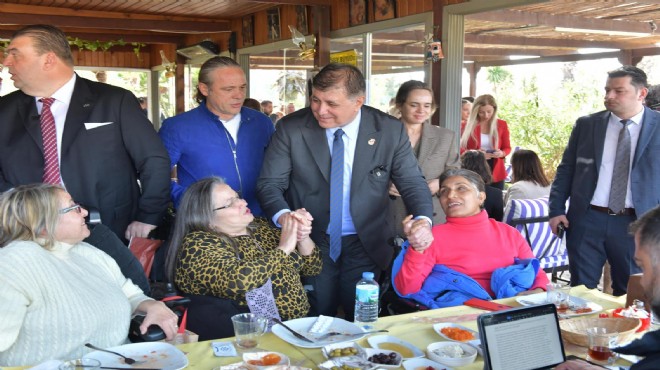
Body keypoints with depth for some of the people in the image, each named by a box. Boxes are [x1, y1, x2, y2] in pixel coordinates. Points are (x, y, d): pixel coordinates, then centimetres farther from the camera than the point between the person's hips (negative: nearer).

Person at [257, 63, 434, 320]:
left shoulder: (390, 130, -7)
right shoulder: (291, 128, -9)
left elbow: (412, 183, -3)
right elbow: (270, 183, -7)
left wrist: (423, 220, -23)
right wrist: (283, 216, -28)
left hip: (365, 247, 1)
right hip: (311, 243, 0)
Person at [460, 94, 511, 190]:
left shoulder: (501, 124, 6)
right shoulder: (467, 126, 0)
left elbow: (507, 148, 10)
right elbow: (460, 149, 0)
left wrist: (502, 153, -13)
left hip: (496, 172, 2)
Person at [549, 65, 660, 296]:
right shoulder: (586, 125, 5)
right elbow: (566, 169, 8)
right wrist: (556, 210, 0)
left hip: (636, 223, -1)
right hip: (587, 220, 1)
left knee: (629, 294, 11)